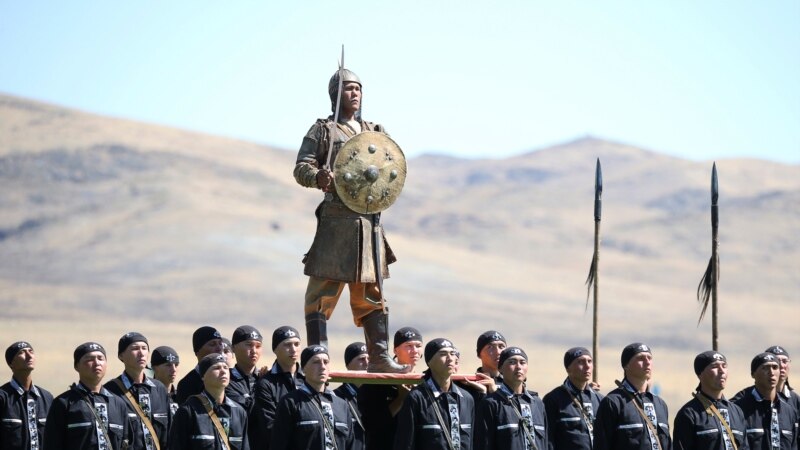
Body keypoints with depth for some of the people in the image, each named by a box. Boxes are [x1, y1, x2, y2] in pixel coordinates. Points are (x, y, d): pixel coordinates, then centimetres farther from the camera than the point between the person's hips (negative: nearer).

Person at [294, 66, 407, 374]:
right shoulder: (323, 130, 3)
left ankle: (380, 358, 11)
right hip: (335, 219, -6)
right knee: (323, 291, -7)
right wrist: (317, 178, -25)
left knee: (372, 294, 9)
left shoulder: (374, 132, 19)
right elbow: (301, 168, -4)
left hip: (369, 219, 6)